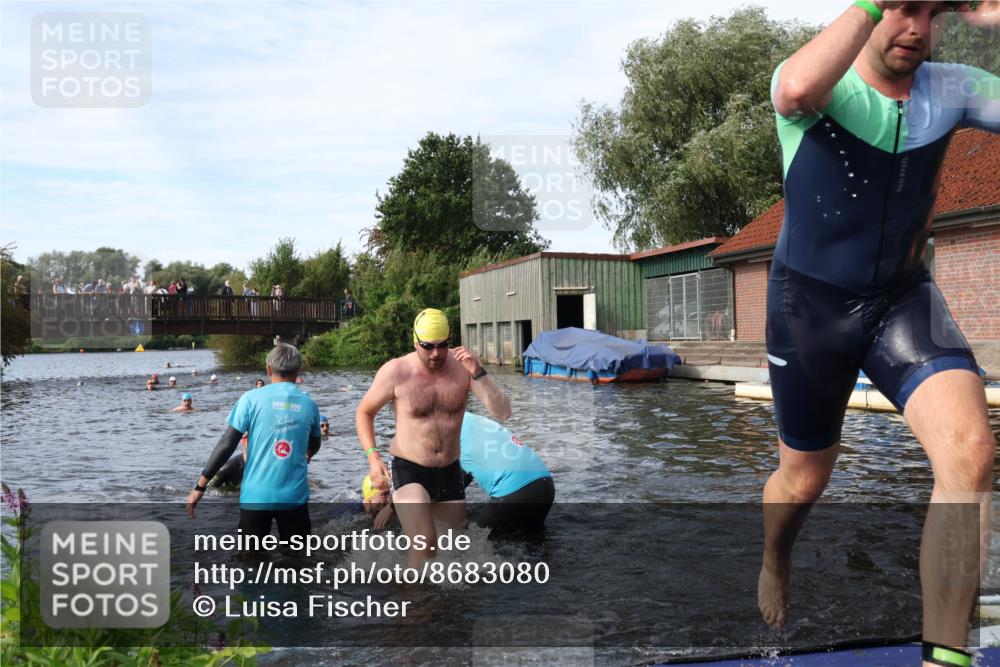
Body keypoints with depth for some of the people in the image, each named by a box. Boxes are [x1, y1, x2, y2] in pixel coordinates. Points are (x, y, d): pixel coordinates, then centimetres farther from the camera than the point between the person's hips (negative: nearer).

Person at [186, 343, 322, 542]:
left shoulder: (251, 399, -4)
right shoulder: (309, 404, 4)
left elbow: (227, 444, -8)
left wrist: (200, 486, -2)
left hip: (256, 495, -1)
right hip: (294, 495, 1)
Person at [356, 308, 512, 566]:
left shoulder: (463, 366, -10)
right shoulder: (396, 371, -14)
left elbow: (502, 412, -15)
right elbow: (364, 412, 1)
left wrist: (478, 373, -28)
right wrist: (373, 457, -12)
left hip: (450, 471, 4)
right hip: (408, 470, -4)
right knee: (425, 544, -23)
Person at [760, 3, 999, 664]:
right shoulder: (819, 82, -11)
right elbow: (796, 92, -39)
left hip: (904, 299, 3)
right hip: (809, 304, -2)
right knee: (804, 479, 12)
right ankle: (774, 565, 47)